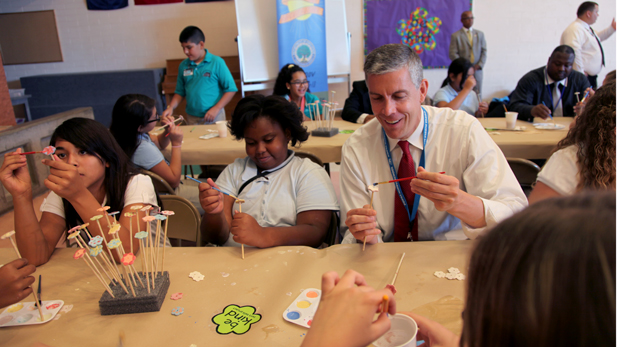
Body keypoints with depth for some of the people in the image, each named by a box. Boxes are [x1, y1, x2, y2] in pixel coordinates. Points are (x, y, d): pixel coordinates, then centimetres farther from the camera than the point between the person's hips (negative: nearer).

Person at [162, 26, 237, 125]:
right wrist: (171, 107, -3)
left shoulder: (217, 62, -8)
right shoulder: (183, 66, 5)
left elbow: (230, 90, -8)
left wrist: (216, 109, -16)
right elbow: (180, 92, 14)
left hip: (214, 117, -3)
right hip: (191, 118, 4)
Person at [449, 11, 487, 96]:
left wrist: (479, 65, -5)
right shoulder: (456, 36, 3)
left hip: (477, 71, 3)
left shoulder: (480, 34, 15)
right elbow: (453, 54, -4)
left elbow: (484, 51, 11)